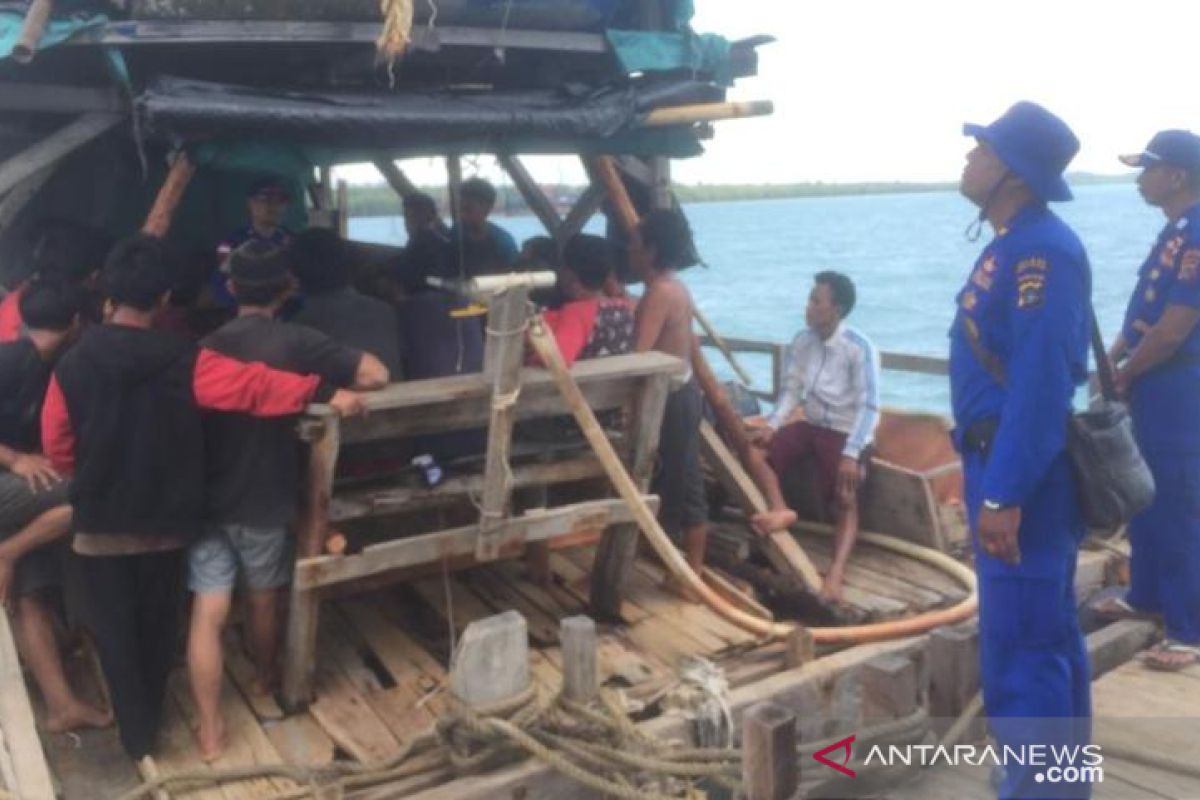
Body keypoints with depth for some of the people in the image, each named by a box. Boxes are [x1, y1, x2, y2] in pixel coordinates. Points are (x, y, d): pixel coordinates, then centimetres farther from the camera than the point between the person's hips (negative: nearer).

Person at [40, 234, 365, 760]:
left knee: (114, 630, 13)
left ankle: (136, 736, 21)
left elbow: (57, 447, -1)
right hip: (165, 520, 1)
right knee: (157, 624, 21)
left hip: (100, 523, 0)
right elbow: (253, 385, -19)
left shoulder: (71, 366, -9)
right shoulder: (183, 362, -14)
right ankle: (151, 720, 39)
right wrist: (325, 394, -17)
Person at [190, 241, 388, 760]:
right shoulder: (294, 342, -13)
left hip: (207, 501, 2)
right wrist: (323, 384, 2)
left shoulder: (207, 346, 0)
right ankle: (267, 678, 45)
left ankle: (210, 729, 9)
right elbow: (375, 375, -15)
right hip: (264, 502, -2)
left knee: (207, 614, 4)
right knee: (263, 600, 21)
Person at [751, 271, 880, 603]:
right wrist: (772, 425, -14)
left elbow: (869, 406, -21)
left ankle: (836, 574, -24)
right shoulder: (802, 341, 0)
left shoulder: (860, 348, -18)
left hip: (846, 432, -6)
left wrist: (852, 453, -29)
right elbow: (791, 390, 4)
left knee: (844, 502, -16)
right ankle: (778, 510, -13)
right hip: (811, 424, 6)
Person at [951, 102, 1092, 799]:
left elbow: (1042, 381, -25)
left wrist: (1004, 494, -26)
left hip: (1025, 474, -10)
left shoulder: (1043, 249, -19)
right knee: (1049, 633, 20)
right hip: (1009, 463, 10)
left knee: (1018, 647, -3)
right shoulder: (1014, 244, 13)